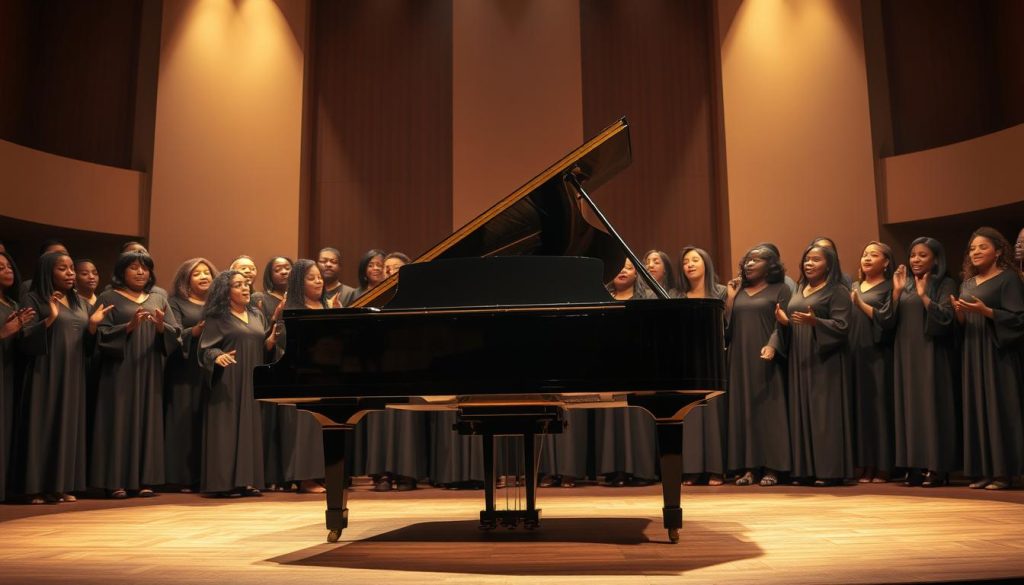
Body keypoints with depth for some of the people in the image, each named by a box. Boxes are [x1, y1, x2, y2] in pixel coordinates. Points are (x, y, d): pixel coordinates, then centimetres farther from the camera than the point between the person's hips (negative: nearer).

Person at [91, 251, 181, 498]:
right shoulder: (109, 298, 3)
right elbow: (102, 334, -7)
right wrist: (130, 326, -20)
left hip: (150, 371, 3)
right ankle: (116, 481, 0)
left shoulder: (159, 299, 13)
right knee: (120, 421, -5)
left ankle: (145, 480, 5)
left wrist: (161, 326, -16)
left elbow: (176, 333, 5)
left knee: (148, 421, 2)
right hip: (120, 370, -3)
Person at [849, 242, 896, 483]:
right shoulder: (854, 287, 19)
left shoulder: (889, 287, 2)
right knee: (860, 407, 2)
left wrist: (862, 305, -14)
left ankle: (882, 466, 0)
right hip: (855, 354, 5)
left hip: (878, 355, -5)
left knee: (878, 407, -5)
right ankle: (865, 465, 6)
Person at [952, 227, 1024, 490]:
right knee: (976, 409, 3)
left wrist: (985, 311, -22)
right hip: (973, 355, 6)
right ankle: (982, 470, 7)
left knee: (999, 409, -6)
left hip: (998, 354, -6)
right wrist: (959, 312, -5)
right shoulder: (967, 283, 16)